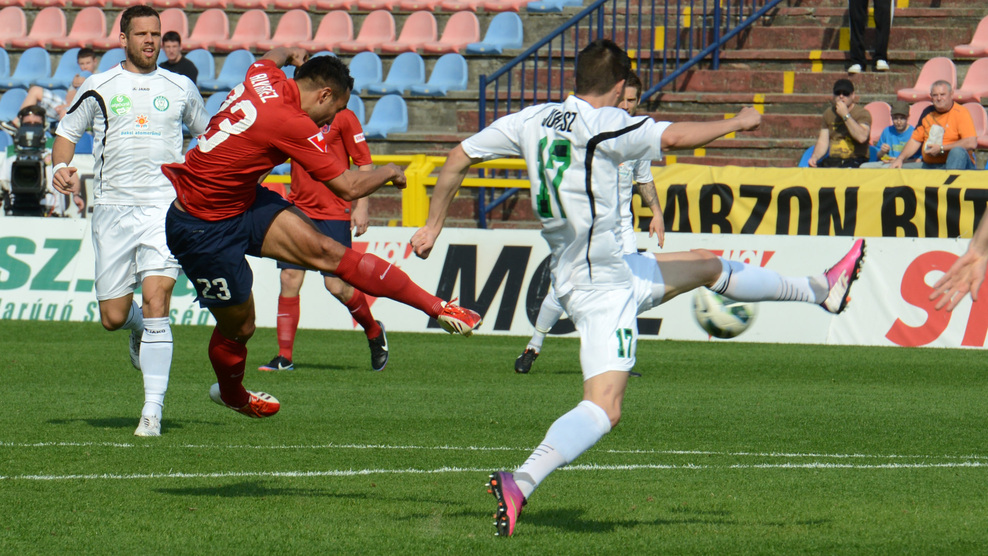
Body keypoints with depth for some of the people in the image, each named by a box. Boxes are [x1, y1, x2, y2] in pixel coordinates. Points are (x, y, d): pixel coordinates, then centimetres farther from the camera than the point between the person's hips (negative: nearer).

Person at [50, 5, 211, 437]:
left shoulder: (180, 88, 10)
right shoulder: (98, 87, 7)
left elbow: (207, 132, 25)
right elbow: (67, 131, 14)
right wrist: (61, 165, -7)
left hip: (165, 207, -1)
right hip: (112, 207, 1)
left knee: (155, 303, -17)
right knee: (113, 318, 2)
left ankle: (153, 409, -16)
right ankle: (139, 328, 42)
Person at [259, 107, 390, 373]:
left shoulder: (341, 117, -4)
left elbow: (364, 162, -3)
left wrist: (361, 207, -10)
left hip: (334, 212, -4)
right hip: (299, 210, 4)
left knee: (337, 285, -5)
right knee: (289, 278, -5)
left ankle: (374, 332, 23)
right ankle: (284, 358, -1)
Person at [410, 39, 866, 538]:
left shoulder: (532, 120, 4)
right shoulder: (602, 126, -18)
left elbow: (458, 159, 8)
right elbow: (677, 136, -22)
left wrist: (433, 226, 18)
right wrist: (738, 122, -4)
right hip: (600, 287, -10)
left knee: (708, 264, 26)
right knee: (603, 409, -19)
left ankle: (820, 289, 43)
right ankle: (519, 483, -31)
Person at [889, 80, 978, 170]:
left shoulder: (960, 112, -4)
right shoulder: (927, 113, 14)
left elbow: (971, 143, -17)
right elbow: (915, 140, 19)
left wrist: (941, 149, -15)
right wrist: (900, 159, 3)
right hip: (929, 166, 4)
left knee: (958, 152, -39)